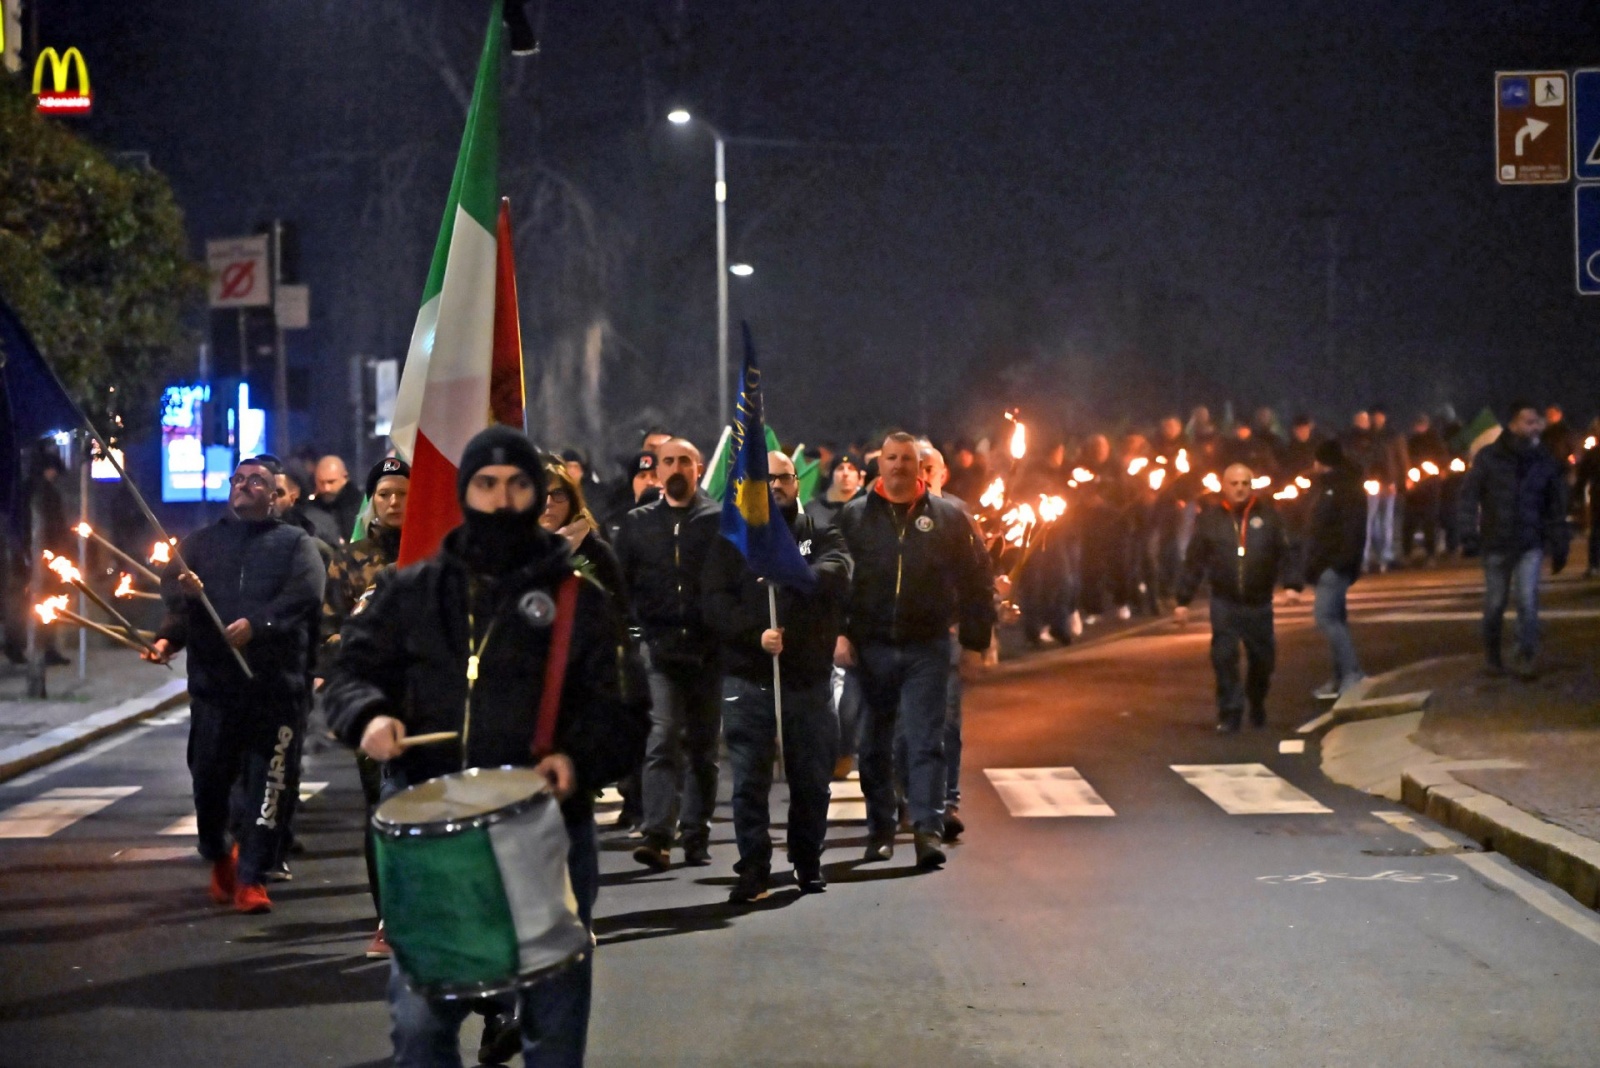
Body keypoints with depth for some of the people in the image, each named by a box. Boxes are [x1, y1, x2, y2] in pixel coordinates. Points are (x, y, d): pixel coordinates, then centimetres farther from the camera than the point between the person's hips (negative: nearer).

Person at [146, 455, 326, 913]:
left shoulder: (296, 544, 8)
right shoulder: (201, 543, 18)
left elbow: (305, 594, -10)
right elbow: (171, 587, 4)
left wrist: (256, 625, -24)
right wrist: (177, 614, -20)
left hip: (277, 682, -2)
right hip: (214, 680, 2)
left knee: (268, 781, -6)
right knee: (209, 777, 2)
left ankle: (251, 877, 0)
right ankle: (218, 858, 26)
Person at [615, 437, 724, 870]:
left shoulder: (721, 521, 5)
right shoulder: (638, 523, 11)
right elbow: (619, 584, 10)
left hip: (708, 650, 0)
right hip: (659, 648, 0)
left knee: (702, 745, 8)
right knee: (663, 737, -14)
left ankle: (696, 837, 15)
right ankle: (657, 835, -19)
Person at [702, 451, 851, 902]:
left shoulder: (820, 535, 11)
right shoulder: (731, 539, 10)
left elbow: (838, 573, -11)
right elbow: (714, 601, -2)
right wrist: (755, 633, -18)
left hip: (809, 678, 1)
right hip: (748, 678, -1)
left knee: (811, 777, 7)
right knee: (749, 779, -3)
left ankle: (808, 861, 22)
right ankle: (753, 868, 4)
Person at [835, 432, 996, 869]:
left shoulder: (948, 517, 5)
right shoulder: (854, 516, 6)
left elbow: (974, 581, 7)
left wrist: (974, 642, 4)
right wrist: (837, 633, -6)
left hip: (927, 648, -2)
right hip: (872, 648, 2)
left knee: (926, 741, -8)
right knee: (875, 743, 10)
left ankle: (928, 829, -12)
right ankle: (880, 829, 21)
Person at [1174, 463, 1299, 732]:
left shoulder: (1267, 515, 2)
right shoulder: (1210, 518, 2)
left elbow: (1285, 553, -1)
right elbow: (1194, 562, 2)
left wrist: (1293, 584, -14)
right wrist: (1183, 600, 0)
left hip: (1259, 603, 1)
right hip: (1224, 603, -1)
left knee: (1263, 659, 9)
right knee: (1224, 658, -7)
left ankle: (1257, 705, 33)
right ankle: (1229, 714, 1)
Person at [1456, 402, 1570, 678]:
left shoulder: (1546, 462, 1)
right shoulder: (1488, 457, -5)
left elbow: (1556, 507, 8)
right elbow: (1469, 496, -3)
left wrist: (1559, 546, 7)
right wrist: (1469, 534, -11)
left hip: (1530, 544, 1)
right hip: (1496, 544, -1)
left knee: (1528, 601, -11)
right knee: (1495, 604, 8)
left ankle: (1525, 658, -4)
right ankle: (1492, 656, 25)